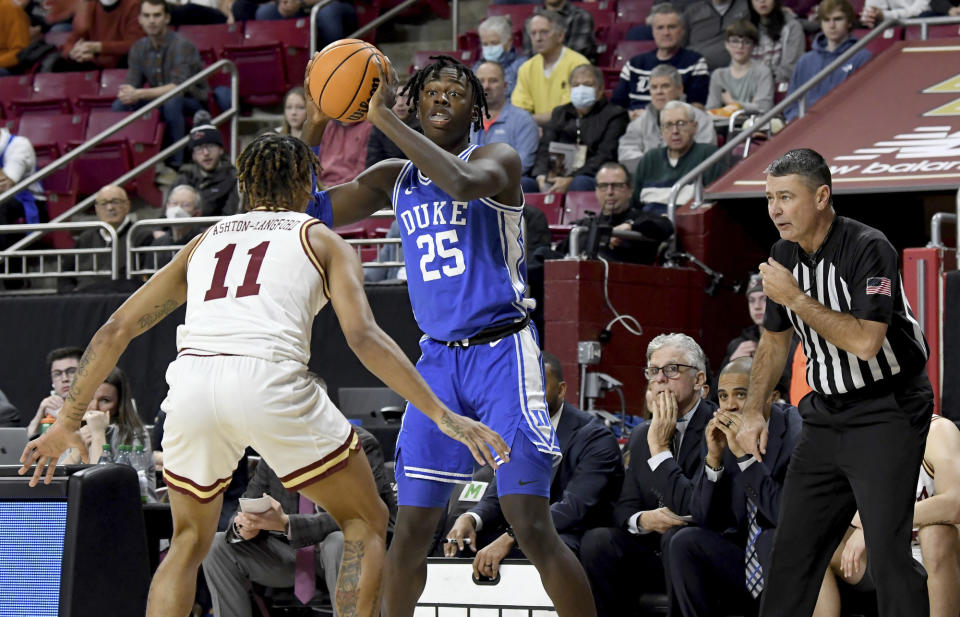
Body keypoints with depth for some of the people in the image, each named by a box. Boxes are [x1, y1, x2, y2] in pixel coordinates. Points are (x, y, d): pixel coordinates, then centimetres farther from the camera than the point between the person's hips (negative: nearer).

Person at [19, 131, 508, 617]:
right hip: (270, 378, -3)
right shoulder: (321, 240, 20)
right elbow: (363, 338, 3)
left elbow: (114, 332, 27)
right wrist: (443, 416, 2)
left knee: (189, 540, 27)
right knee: (366, 523, 17)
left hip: (192, 380, 3)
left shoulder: (204, 242, 30)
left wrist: (68, 422, 35)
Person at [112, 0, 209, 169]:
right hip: (159, 102, 6)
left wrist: (140, 94, -39)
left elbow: (178, 87, -31)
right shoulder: (139, 48, 0)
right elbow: (131, 83, 0)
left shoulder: (181, 46, -20)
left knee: (171, 101, -39)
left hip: (192, 103, -6)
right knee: (120, 105, -15)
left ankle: (174, 164, -29)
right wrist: (127, 93, -26)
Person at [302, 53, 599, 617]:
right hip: (439, 359, 5)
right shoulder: (395, 179, 13)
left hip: (503, 353, -5)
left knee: (532, 526, -14)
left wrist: (384, 118, -25)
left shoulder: (497, 159, -4)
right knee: (412, 528, 4)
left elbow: (461, 182, -28)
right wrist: (315, 126, 1)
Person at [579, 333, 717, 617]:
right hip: (655, 546, 6)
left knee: (676, 536, -36)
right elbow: (624, 507, 13)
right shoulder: (642, 435, 13)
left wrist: (660, 448, -16)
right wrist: (644, 519, -11)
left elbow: (695, 507, -22)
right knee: (597, 541, -19)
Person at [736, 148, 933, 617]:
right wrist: (753, 411, 12)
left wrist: (796, 299, -23)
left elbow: (865, 341, -27)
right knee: (792, 544, 7)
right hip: (826, 413, 7)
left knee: (887, 551, -14)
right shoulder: (784, 257, 6)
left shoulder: (868, 248, -18)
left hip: (887, 414, -7)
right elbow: (775, 339, 20)